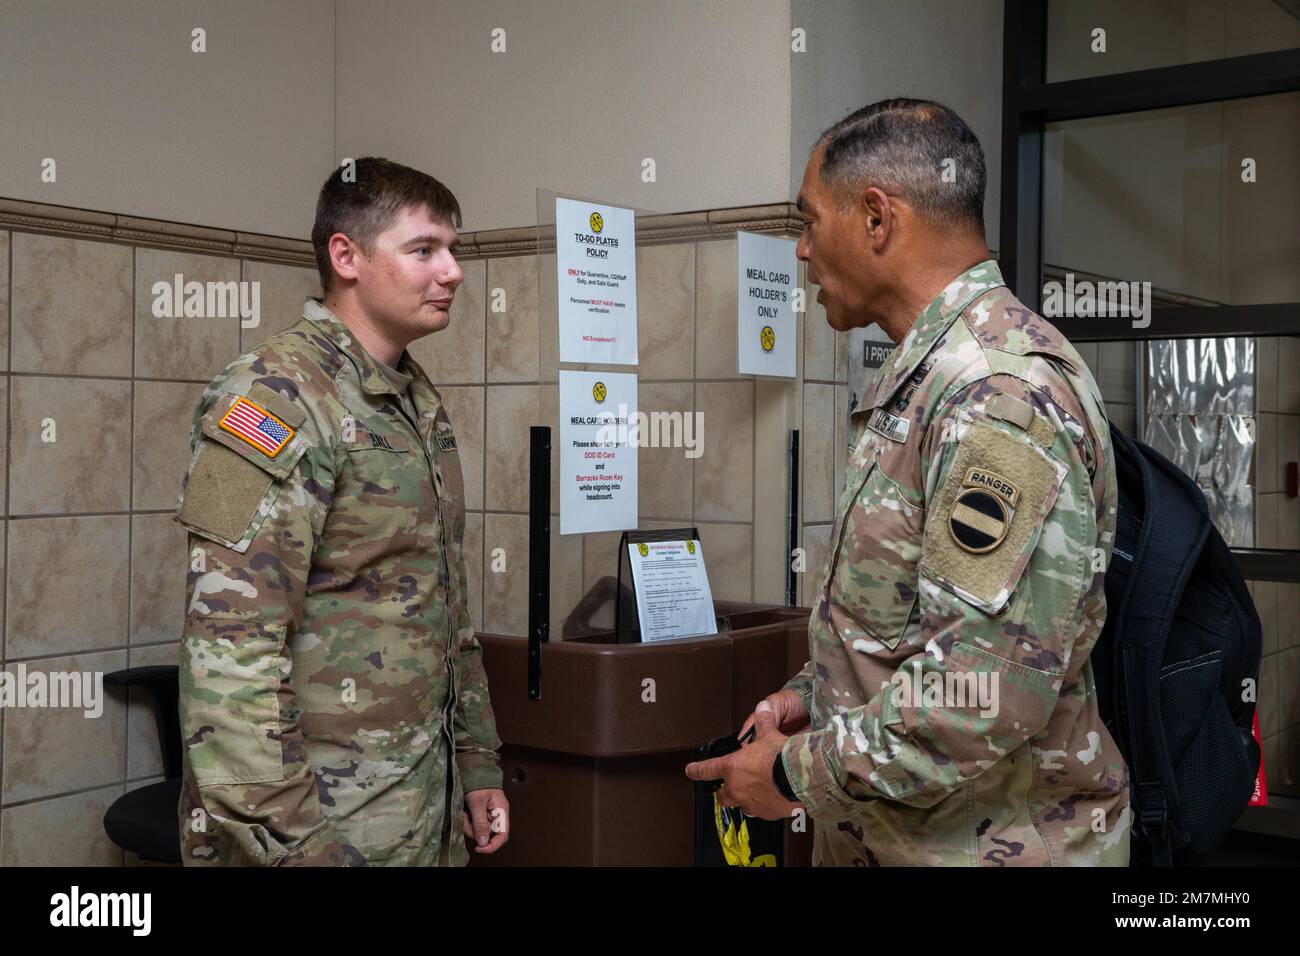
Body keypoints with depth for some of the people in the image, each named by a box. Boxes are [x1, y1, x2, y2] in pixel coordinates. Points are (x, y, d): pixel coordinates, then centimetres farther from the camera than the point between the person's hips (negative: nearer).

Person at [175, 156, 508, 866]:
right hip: (323, 822, -8)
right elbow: (229, 651, -23)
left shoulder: (420, 402, 11)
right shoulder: (273, 396, -16)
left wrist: (477, 761, 14)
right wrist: (289, 844, -23)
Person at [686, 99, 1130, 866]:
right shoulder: (923, 380, 9)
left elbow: (986, 692, -28)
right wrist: (811, 694, 7)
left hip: (987, 844, -8)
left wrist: (797, 773, -18)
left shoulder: (1003, 393, -23)